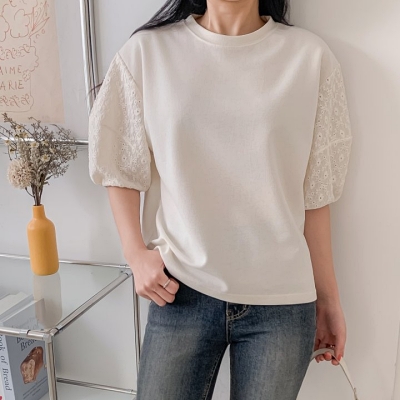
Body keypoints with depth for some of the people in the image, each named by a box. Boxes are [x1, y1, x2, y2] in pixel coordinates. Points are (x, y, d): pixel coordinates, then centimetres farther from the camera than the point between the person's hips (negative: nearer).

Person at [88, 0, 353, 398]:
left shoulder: (310, 57, -2)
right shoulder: (147, 51, 0)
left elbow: (314, 194, 1)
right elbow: (122, 169, 6)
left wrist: (328, 298, 6)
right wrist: (136, 253, -7)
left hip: (282, 301, 1)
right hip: (179, 292, 1)